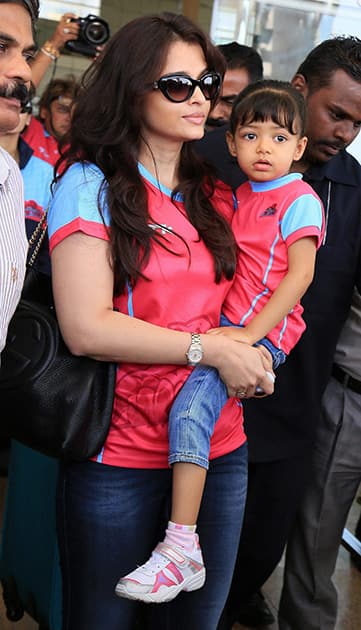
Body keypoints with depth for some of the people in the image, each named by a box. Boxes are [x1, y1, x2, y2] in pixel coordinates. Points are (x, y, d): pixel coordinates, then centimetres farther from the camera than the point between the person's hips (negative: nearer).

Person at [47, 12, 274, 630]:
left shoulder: (215, 194, 10)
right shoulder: (90, 184, -8)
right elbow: (85, 329, -17)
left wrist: (250, 346, -1)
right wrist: (210, 349, -17)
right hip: (118, 459, -5)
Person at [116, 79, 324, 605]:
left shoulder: (301, 200, -5)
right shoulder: (239, 196, 16)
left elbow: (300, 275, -13)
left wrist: (251, 333, -20)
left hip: (265, 332, -9)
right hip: (226, 323, 9)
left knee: (190, 406, -24)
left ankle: (181, 548, -25)